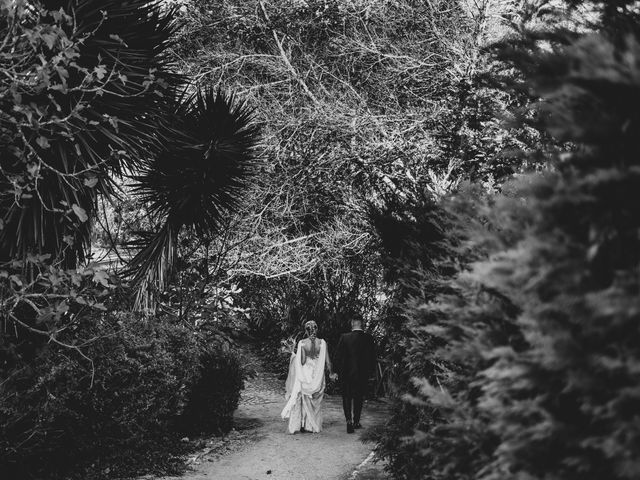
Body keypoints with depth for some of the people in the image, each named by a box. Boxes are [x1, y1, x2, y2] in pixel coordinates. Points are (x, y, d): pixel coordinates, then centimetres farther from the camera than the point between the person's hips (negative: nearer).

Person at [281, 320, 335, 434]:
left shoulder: (302, 343, -9)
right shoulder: (322, 343, -6)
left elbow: (302, 361, -11)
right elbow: (327, 361, -5)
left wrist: (294, 356, 7)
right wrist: (330, 373, 10)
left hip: (305, 375, -1)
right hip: (318, 376, 1)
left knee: (305, 401, 12)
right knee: (316, 402, 14)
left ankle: (304, 425, 11)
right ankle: (315, 426, 17)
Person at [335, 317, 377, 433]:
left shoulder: (344, 337, -10)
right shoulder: (368, 338, -7)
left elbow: (338, 355, -5)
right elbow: (372, 356, 0)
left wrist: (338, 371, 5)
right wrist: (372, 371, 12)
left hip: (346, 373, -1)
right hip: (362, 373, 1)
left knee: (346, 397, 8)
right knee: (358, 398, 16)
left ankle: (349, 420, -7)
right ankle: (356, 422, 22)